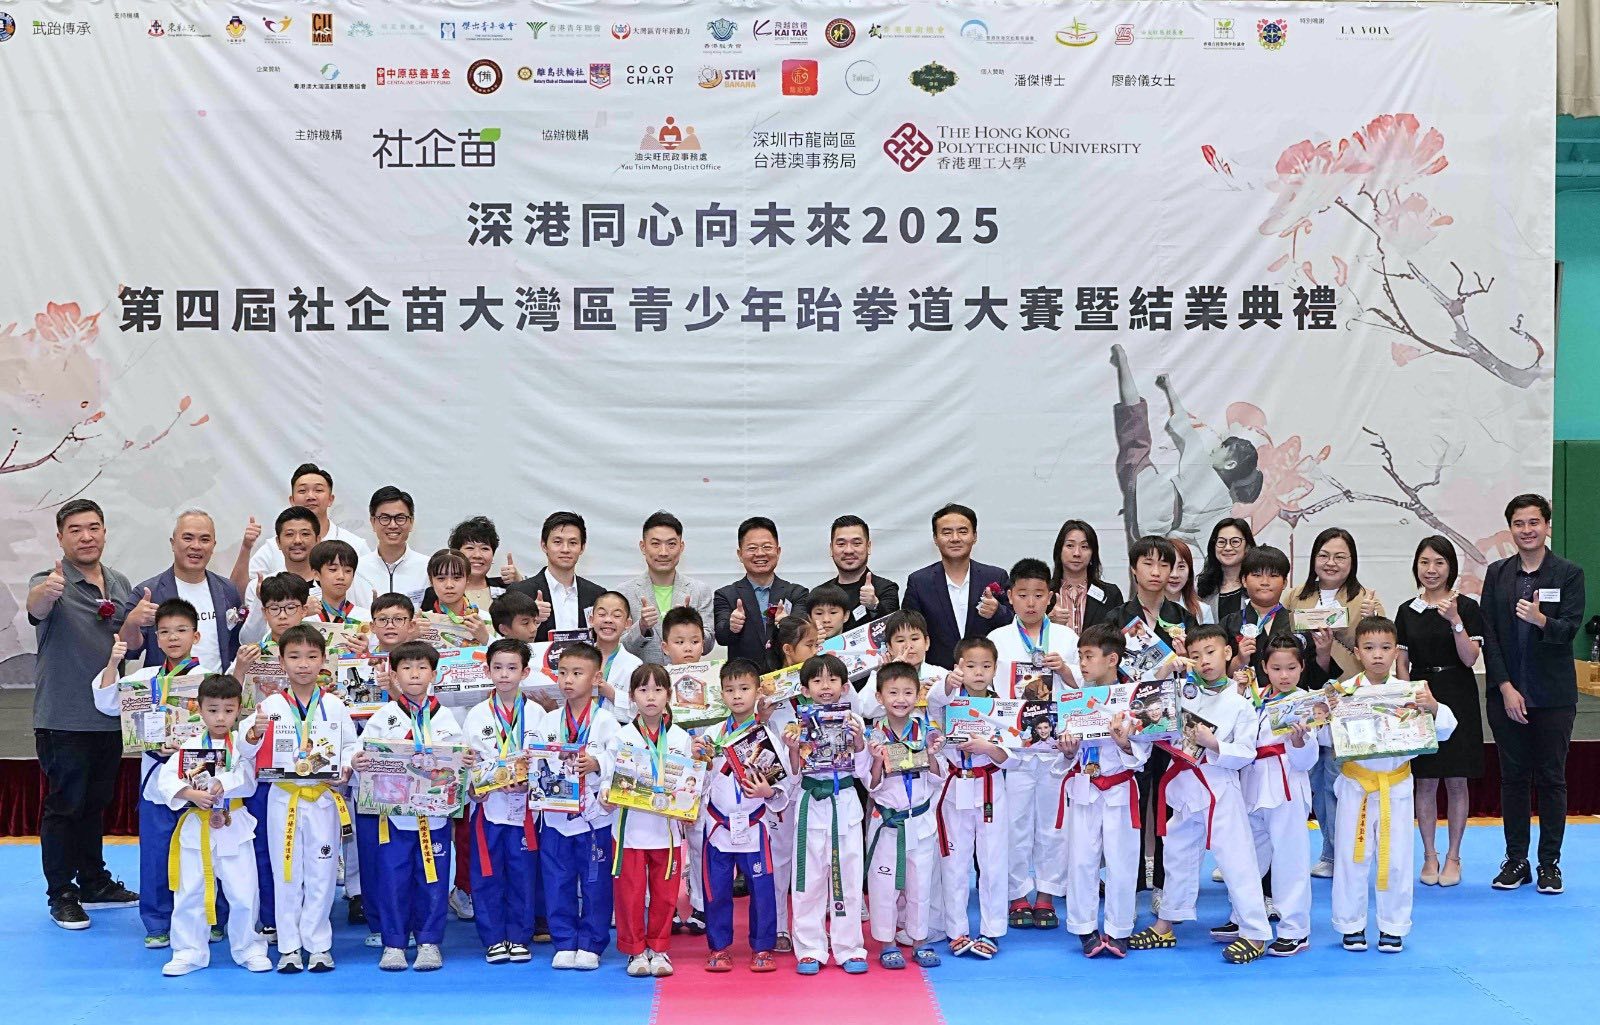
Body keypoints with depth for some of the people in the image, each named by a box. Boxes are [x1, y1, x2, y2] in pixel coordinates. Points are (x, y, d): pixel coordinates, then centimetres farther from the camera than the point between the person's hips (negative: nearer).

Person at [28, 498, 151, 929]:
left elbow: (130, 647, 7)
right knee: (64, 806, 1)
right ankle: (61, 895, 10)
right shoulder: (51, 582, -13)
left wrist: (134, 623, -17)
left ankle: (94, 882, 29)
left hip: (109, 716, 6)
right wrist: (46, 592, -62)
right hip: (63, 720, -6)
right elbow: (36, 606, -37)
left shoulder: (121, 585, 7)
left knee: (96, 803, 17)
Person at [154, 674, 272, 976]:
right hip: (195, 829, 1)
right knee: (189, 894, 7)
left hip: (234, 829, -1)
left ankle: (248, 949, 19)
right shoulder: (190, 747, 1)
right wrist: (192, 794, -23)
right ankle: (189, 952, 19)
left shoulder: (244, 745, -1)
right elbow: (166, 780, -9)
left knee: (243, 894, 3)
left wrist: (220, 786, -28)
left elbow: (248, 781, -14)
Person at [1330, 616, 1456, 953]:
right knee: (1351, 856, 5)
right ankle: (1351, 925, 19)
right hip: (1356, 785, -1)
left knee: (1396, 858, 7)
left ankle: (1393, 927, 21)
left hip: (1396, 786, 1)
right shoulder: (1345, 691, -5)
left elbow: (1444, 730, -4)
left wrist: (1433, 707, -23)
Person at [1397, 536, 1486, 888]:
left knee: (1456, 781, 2)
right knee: (1425, 782, 4)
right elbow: (1403, 663, 8)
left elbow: (1470, 659, -9)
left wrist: (1455, 621, -20)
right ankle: (1429, 856, 13)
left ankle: (1453, 857, 12)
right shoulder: (1407, 612, 6)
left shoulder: (1467, 608, -2)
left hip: (1458, 700, -2)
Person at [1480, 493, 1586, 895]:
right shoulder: (1497, 574, 6)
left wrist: (1541, 620, -31)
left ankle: (1550, 863, 12)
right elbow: (1489, 635, 2)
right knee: (1513, 777, 7)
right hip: (1507, 693, 2)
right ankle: (1516, 861, 15)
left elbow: (1570, 628, -10)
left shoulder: (1569, 574, 0)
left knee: (1551, 778, 3)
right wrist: (1506, 688, -6)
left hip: (1553, 696, -2)